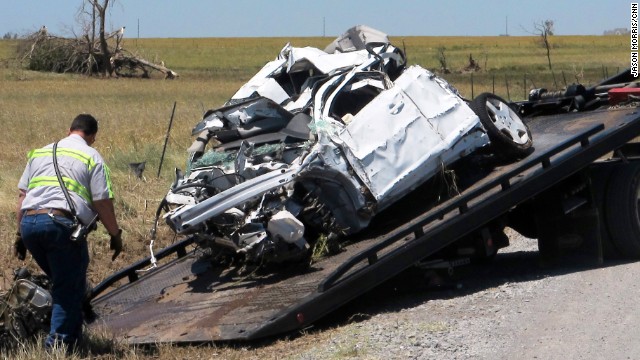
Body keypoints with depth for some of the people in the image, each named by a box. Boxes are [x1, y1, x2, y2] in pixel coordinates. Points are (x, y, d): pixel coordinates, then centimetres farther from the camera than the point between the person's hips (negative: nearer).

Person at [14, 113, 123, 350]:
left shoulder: (40, 153, 24)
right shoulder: (92, 157, 8)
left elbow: (22, 195, 21)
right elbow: (103, 203, 1)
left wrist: (21, 233, 24)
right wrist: (115, 235, 11)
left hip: (29, 222, 6)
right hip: (62, 223, -6)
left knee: (60, 281, 21)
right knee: (69, 289, 2)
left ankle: (72, 335, 24)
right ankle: (59, 345, -3)